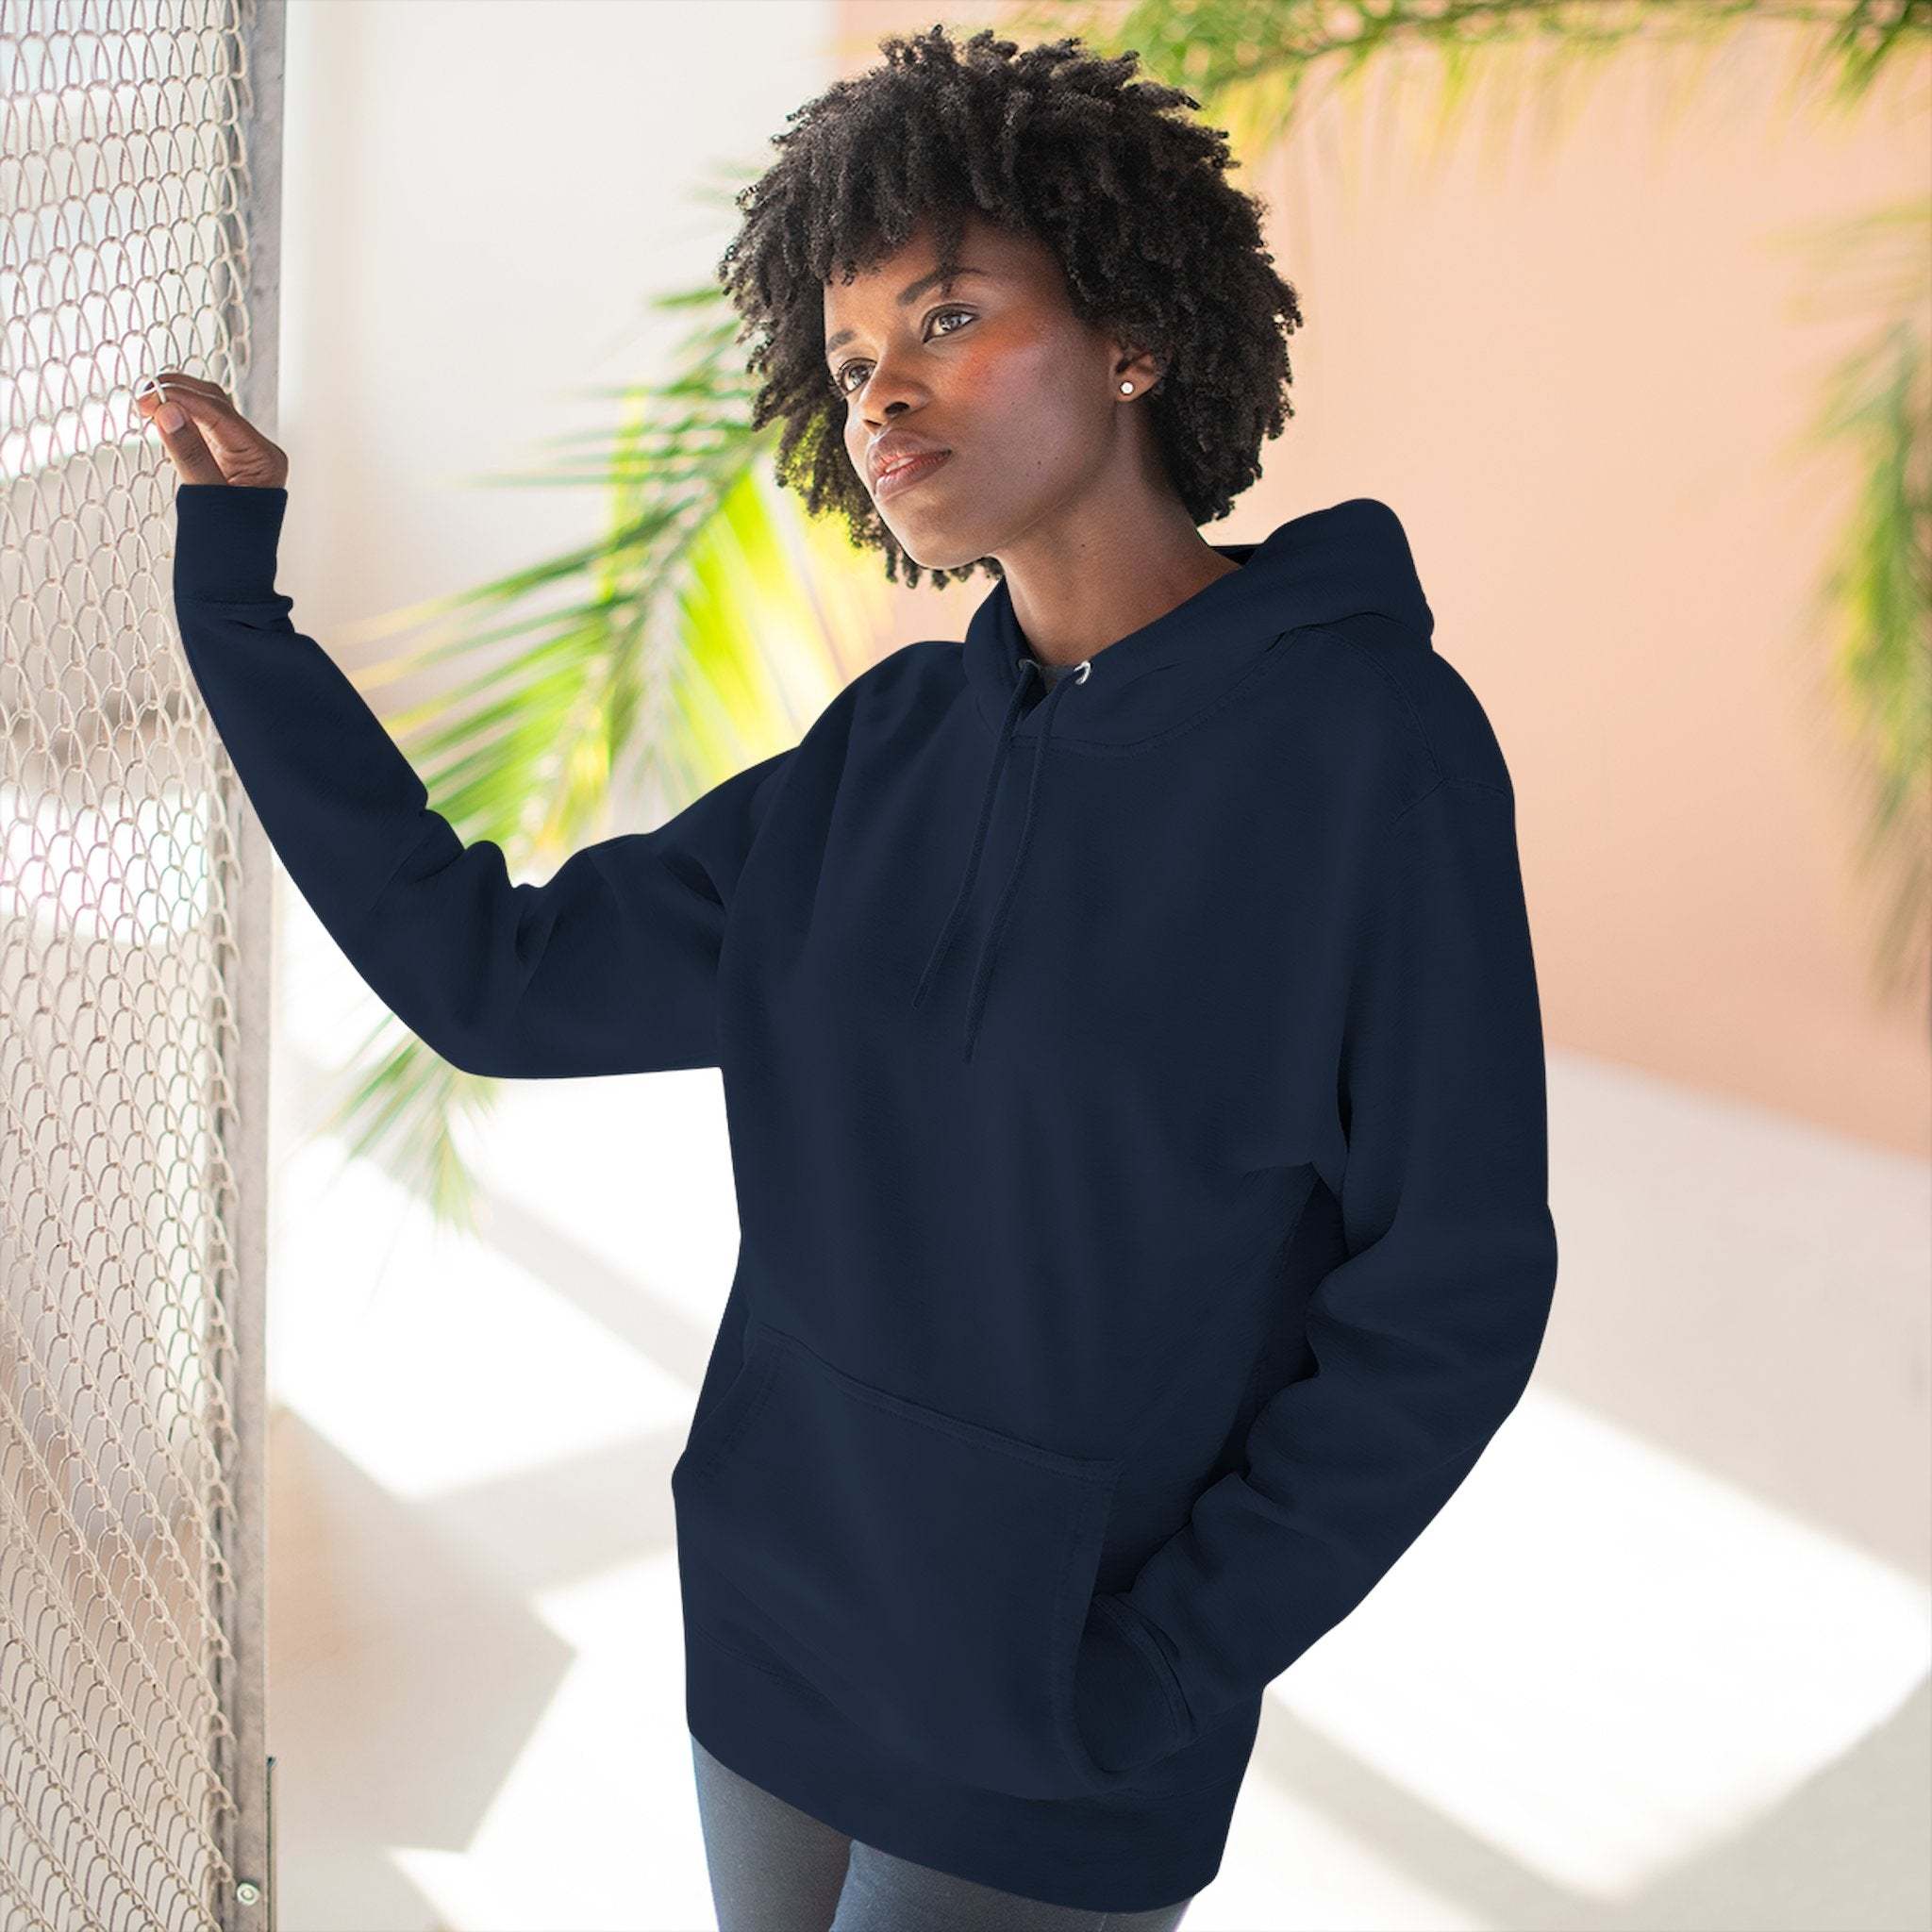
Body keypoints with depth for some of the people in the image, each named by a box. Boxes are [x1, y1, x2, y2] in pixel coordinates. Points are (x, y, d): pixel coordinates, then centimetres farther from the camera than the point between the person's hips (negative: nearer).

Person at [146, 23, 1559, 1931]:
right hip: (768, 1646, 6)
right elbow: (494, 977, 1)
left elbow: (1448, 1297, -15)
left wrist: (1147, 1682, -15)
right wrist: (234, 607, -1)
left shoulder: (1365, 741, -16)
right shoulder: (886, 753, 1)